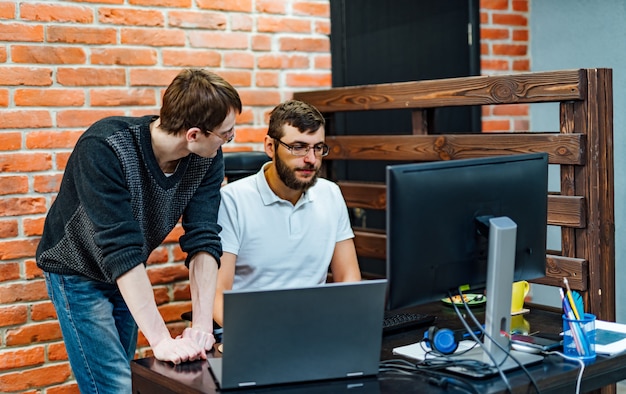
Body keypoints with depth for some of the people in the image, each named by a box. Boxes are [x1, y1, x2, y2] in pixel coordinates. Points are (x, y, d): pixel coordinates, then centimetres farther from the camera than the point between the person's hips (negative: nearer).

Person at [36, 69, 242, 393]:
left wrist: (202, 324, -32)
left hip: (129, 276, 6)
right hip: (78, 272, -6)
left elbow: (203, 241, -21)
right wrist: (161, 340, -43)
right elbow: (120, 249, -40)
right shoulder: (103, 148, -35)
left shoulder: (208, 159, -17)